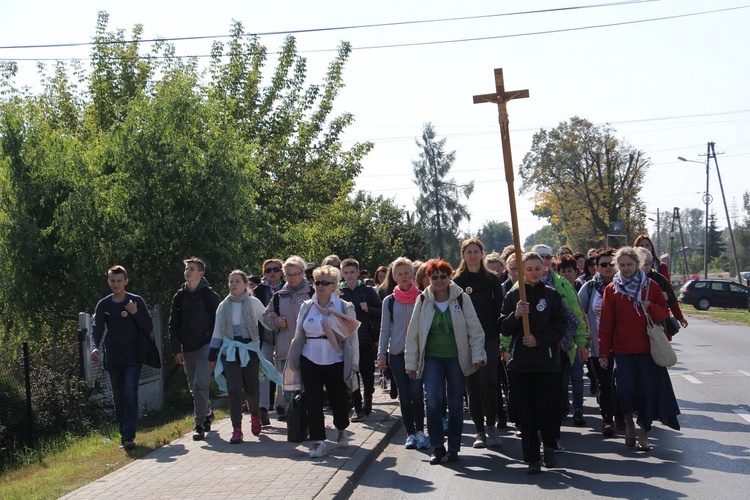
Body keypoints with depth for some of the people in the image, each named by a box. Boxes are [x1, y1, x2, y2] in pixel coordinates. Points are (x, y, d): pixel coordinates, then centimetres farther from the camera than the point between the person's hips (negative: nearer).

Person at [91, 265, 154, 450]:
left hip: (132, 356, -3)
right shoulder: (103, 305, 4)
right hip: (112, 357, 3)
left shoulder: (137, 301, -2)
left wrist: (135, 313, -18)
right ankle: (124, 434, 20)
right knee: (118, 397, 9)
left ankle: (129, 437, -19)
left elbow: (149, 329, -2)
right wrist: (95, 347, -25)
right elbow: (97, 329, -5)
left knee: (130, 393, -15)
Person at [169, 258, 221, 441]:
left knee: (200, 384, -16)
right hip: (187, 348, 5)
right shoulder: (179, 296, 8)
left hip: (206, 346, -5)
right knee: (194, 387, 13)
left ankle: (200, 425, -12)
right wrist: (177, 350, -1)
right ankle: (208, 413, 36)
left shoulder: (210, 295, -4)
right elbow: (173, 325, 8)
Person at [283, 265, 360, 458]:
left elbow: (352, 336, 1)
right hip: (311, 361, 2)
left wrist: (353, 363, -2)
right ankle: (319, 441, 2)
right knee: (313, 402, -3)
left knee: (338, 399, 9)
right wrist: (294, 361, 9)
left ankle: (341, 431, 36)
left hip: (335, 361, -2)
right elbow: (299, 335, 11)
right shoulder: (307, 307, 6)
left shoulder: (345, 308, -1)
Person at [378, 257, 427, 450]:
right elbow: (385, 329, 10)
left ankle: (420, 431, 4)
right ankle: (410, 434, 14)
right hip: (397, 354, 2)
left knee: (416, 393, -11)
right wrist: (381, 354, 5)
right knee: (404, 396, 4)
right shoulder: (389, 301, 7)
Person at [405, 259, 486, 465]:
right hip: (432, 358, 0)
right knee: (433, 400, -14)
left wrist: (477, 356, -8)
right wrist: (411, 363, 4)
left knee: (456, 403, 6)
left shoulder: (461, 298, -3)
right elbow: (413, 334, 4)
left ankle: (454, 447, 21)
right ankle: (437, 447, 0)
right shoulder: (423, 301, 0)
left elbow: (475, 330, -1)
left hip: (456, 358, 0)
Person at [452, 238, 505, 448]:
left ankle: (491, 425, 5)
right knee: (473, 385, 4)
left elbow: (499, 308, 5)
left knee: (488, 382, -11)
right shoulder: (458, 281, 5)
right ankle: (480, 430, 12)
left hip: (489, 338, -1)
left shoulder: (492, 279, 6)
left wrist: (498, 335, -3)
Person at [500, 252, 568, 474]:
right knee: (527, 411, 3)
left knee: (548, 407, -6)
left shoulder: (552, 295, 5)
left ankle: (549, 447, 21)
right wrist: (516, 315, -16)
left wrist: (539, 339, -11)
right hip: (520, 362, 1)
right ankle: (532, 458, 11)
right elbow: (504, 329, 2)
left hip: (547, 361, -1)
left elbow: (561, 327, 1)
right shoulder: (513, 295, 6)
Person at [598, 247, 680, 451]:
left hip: (648, 348, 1)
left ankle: (644, 433, 12)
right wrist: (604, 352, -1)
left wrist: (650, 307, -13)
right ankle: (629, 425, 20)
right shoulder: (612, 289, 2)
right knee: (625, 389, -6)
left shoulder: (651, 286, 5)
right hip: (623, 349, -1)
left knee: (648, 390, 0)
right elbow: (606, 323, 1)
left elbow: (664, 312, 9)